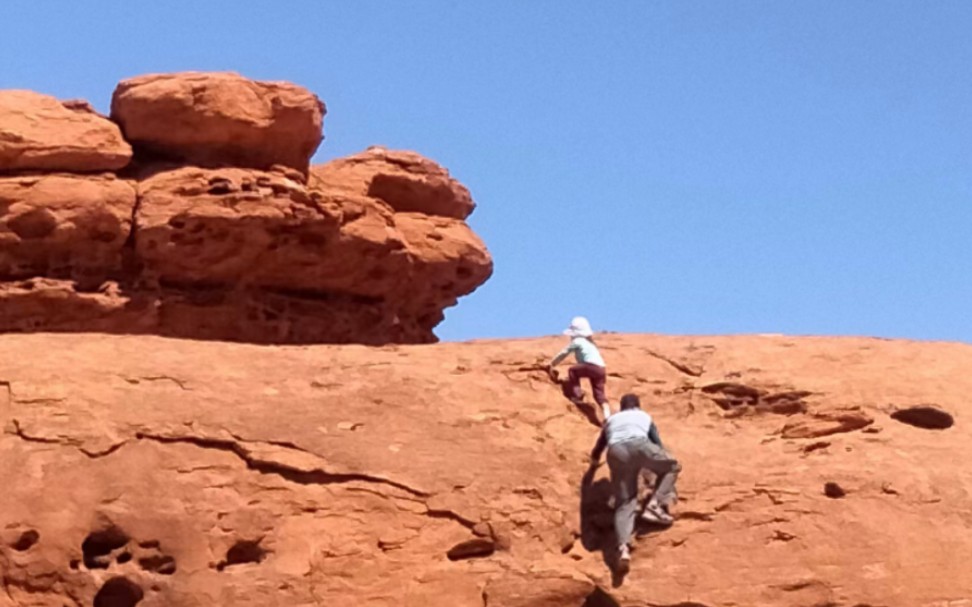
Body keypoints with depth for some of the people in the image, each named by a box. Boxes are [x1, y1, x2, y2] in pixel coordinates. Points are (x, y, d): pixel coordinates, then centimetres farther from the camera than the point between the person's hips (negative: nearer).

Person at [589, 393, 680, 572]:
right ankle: (655, 504, 2)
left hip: (616, 452, 2)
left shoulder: (611, 420, 41)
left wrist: (594, 462, 73)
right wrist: (660, 466, 52)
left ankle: (624, 546, -25)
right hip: (639, 444, -2)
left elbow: (596, 453, 50)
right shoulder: (645, 416, 37)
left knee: (624, 503, 1)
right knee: (672, 467, 25)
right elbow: (658, 445, 36)